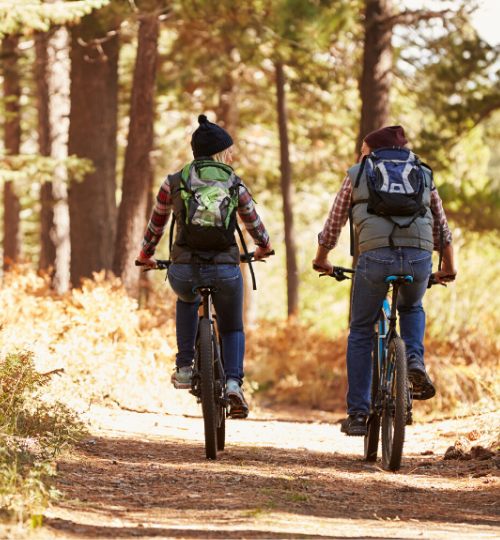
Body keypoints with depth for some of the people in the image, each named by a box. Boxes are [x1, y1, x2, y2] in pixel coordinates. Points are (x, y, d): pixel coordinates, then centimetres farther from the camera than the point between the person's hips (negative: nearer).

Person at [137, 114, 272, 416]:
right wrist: (264, 247, 42)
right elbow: (255, 225, 20)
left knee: (187, 300, 38)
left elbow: (156, 225, 20)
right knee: (233, 329, 24)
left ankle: (184, 368, 30)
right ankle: (233, 382, -2)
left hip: (184, 271, 1)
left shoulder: (173, 183, 7)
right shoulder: (235, 185, 7)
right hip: (226, 272, -1)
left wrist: (146, 256, 39)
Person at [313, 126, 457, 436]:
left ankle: (357, 415, 13)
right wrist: (449, 268, 44)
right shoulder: (424, 175, 26)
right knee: (412, 309, 34)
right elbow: (442, 228, 29)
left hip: (376, 256, -2)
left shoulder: (357, 175, 20)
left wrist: (321, 260, 42)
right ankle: (415, 361, 5)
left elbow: (333, 225, 25)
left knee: (361, 333, 15)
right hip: (419, 258, 2)